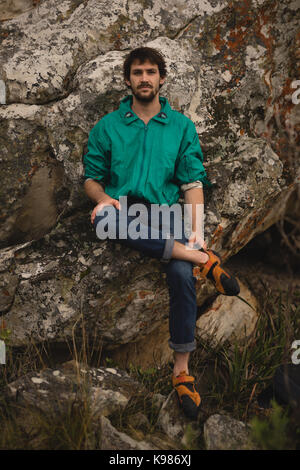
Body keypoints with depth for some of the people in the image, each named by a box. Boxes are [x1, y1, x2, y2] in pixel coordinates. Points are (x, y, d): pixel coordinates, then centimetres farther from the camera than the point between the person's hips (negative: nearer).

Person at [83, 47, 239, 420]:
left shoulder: (181, 126, 11)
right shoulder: (107, 126, 11)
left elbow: (192, 182, 4)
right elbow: (92, 178, 12)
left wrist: (197, 230, -11)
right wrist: (103, 198, -13)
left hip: (164, 213, 0)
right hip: (122, 210, 0)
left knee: (182, 273, -30)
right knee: (104, 218, -38)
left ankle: (182, 367, -15)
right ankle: (200, 259, -33)